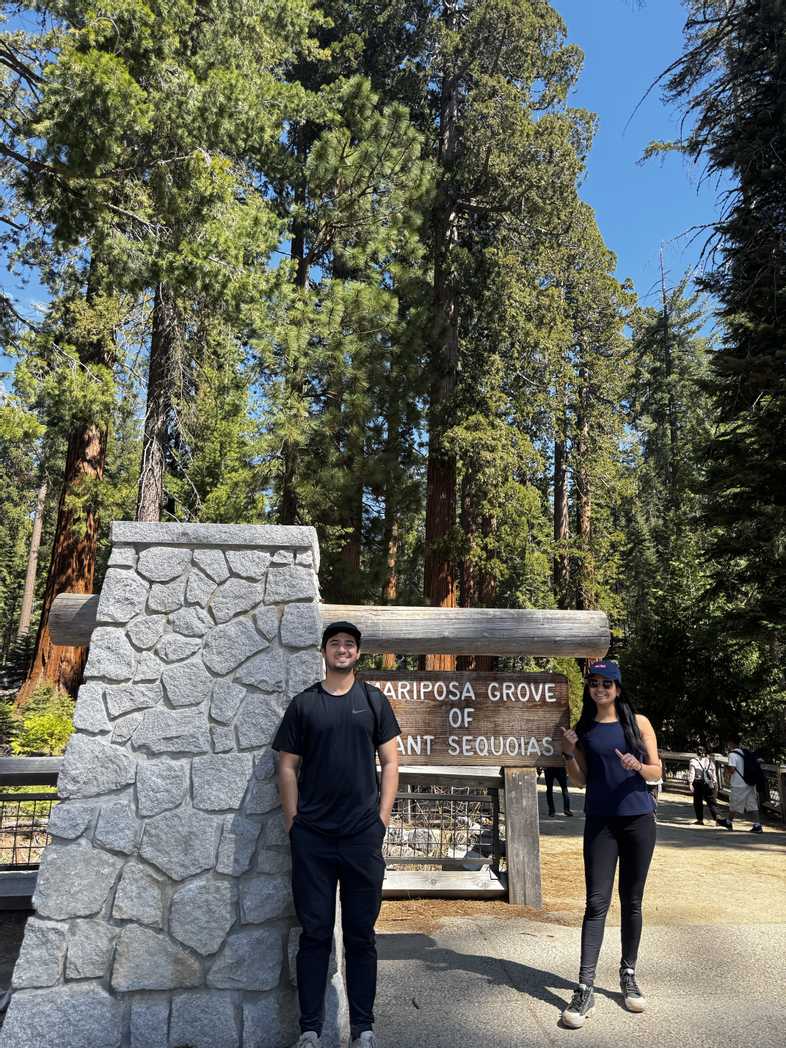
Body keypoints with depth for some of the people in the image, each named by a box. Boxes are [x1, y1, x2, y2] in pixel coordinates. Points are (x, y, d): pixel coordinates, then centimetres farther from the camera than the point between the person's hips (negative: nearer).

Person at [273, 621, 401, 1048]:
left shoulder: (373, 700, 5)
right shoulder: (303, 703, 3)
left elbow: (390, 762, 5)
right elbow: (287, 767, 4)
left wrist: (382, 818, -2)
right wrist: (293, 823, -2)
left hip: (363, 835, 0)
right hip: (311, 837, 0)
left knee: (360, 934, 10)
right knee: (315, 932, 8)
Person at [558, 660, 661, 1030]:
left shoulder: (638, 722, 1)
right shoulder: (583, 729, 4)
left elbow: (657, 771, 3)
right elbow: (580, 780, 7)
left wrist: (637, 766, -19)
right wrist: (568, 753, -11)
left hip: (638, 819, 0)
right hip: (600, 822, 0)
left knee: (632, 901, 10)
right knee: (596, 902, -4)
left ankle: (628, 976, 26)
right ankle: (585, 989, -4)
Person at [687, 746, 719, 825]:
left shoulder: (694, 760, -1)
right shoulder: (710, 761, 11)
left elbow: (691, 773, -8)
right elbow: (714, 774, 11)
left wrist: (690, 783, -9)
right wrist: (715, 783, 17)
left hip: (698, 784, -3)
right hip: (708, 784, 3)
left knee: (698, 802, 7)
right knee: (711, 802, 5)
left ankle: (700, 820, 9)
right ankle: (716, 817, -13)